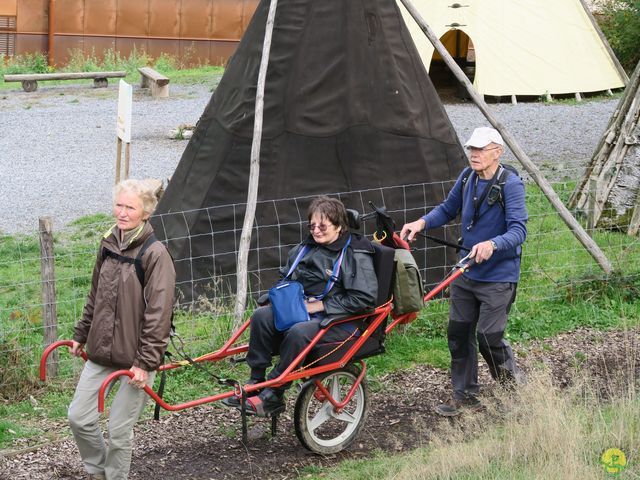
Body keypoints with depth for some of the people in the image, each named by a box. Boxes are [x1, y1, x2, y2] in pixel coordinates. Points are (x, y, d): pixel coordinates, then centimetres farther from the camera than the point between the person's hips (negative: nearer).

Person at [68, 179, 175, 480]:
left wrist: (146, 362, -19)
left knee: (119, 430, 1)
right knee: (79, 417, 7)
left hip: (136, 356, -6)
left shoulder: (155, 254, -14)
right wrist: (81, 335, 21)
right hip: (100, 352, 6)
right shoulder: (108, 244, 6)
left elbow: (158, 314, -17)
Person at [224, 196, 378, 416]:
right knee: (262, 316, -20)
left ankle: (273, 395, -26)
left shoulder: (356, 255, -8)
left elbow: (364, 298, -18)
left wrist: (320, 305, -17)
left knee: (299, 332, -36)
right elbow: (286, 277, 28)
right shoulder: (306, 248, 13)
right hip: (301, 309, 7)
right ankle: (256, 383, -16)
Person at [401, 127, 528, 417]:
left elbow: (518, 230, -26)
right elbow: (448, 209, 16)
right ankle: (464, 395, 21)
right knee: (458, 333, 9)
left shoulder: (510, 184, -18)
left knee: (488, 338, -7)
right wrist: (422, 222, -4)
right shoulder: (467, 177, 3)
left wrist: (492, 245, -45)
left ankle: (514, 380, 20)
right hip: (466, 271, 7)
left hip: (497, 276, -7)